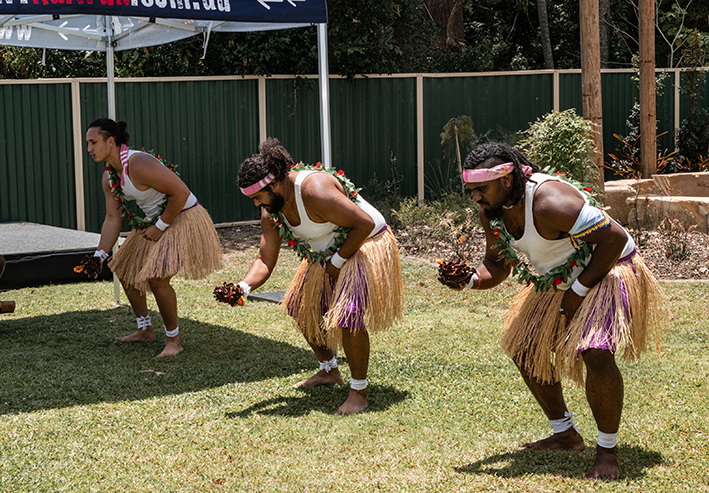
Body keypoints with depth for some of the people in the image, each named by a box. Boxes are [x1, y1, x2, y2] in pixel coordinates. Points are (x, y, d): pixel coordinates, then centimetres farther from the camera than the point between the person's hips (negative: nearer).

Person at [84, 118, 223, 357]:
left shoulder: (138, 165, -28)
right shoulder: (109, 177, 2)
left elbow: (181, 192, -28)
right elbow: (113, 219, 6)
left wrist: (160, 227, -20)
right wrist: (100, 255, -5)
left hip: (183, 220, -10)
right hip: (155, 222, 10)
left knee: (157, 278, -22)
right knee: (126, 270, 16)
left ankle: (174, 340, -4)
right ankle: (145, 330, 31)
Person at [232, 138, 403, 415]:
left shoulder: (314, 191, -33)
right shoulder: (271, 211, -7)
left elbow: (365, 223, -30)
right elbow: (265, 260, -4)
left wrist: (338, 261, -22)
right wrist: (244, 286, -23)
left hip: (365, 246, -9)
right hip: (328, 254, 10)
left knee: (348, 316, -21)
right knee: (305, 309, 16)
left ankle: (359, 392, -6)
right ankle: (329, 371, 37)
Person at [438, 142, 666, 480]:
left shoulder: (549, 203, -34)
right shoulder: (491, 212, -8)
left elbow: (614, 237, -31)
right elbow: (497, 266, 5)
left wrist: (579, 291, -24)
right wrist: (470, 280, -18)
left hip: (607, 270, -9)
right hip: (558, 280, 9)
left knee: (596, 354, -28)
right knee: (524, 347, 11)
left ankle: (607, 451, -7)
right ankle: (566, 435, 26)